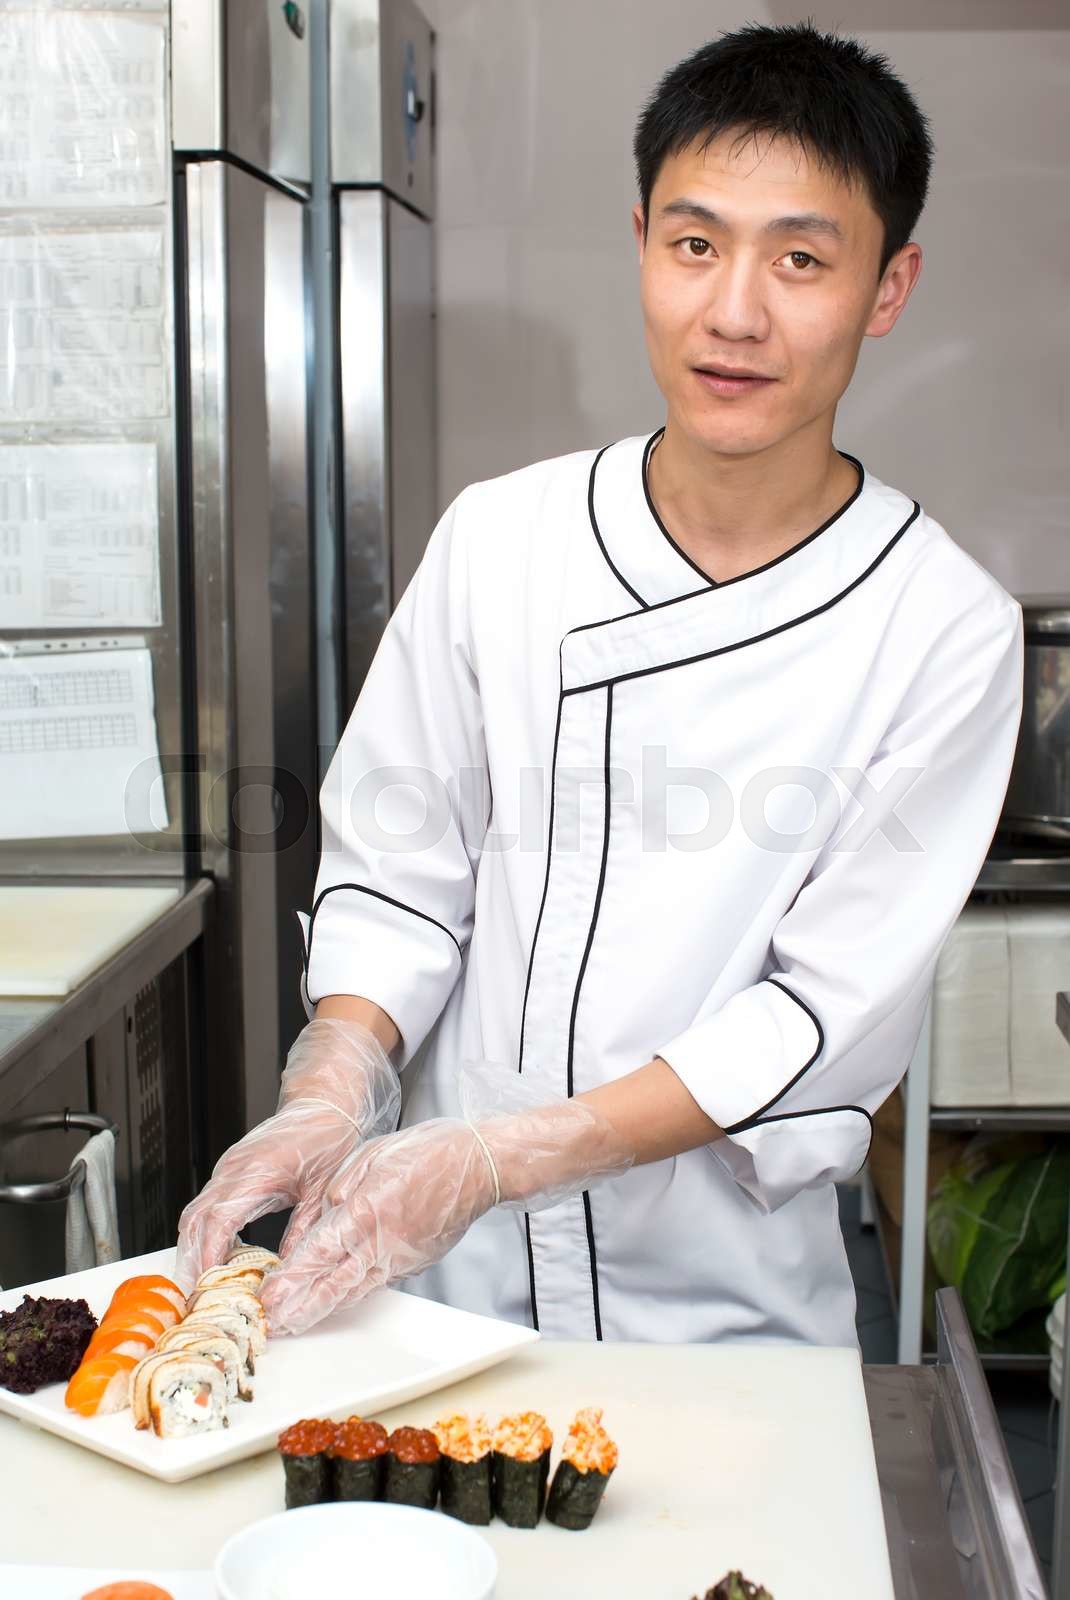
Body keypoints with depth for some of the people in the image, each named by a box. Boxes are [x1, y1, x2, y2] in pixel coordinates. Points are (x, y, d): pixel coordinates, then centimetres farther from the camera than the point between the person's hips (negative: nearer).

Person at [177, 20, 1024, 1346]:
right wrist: (330, 1098, -19)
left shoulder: (944, 630, -12)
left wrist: (494, 1157, -22)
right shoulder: (498, 540, -5)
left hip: (719, 1300, -1)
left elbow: (831, 1014, -14)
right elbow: (394, 874, 0)